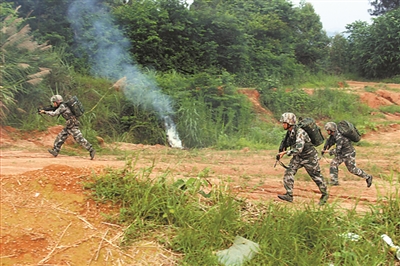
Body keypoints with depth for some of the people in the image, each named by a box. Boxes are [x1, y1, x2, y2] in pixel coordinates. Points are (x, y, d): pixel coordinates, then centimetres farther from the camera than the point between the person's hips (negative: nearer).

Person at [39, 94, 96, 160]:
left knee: (79, 139, -12)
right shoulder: (61, 107, 16)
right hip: (69, 125, 10)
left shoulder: (62, 106, -12)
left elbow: (54, 114, -15)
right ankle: (55, 151, 17)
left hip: (73, 124, -10)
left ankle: (91, 151, -11)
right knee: (61, 136, 11)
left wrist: (45, 112, -3)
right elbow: (54, 112, 27)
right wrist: (46, 111, 16)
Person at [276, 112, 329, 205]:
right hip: (298, 157, 7)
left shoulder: (300, 132, -31)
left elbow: (298, 149, -40)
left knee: (316, 176, 9)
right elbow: (285, 142, 15)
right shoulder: (289, 132, -5)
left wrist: (285, 152, -36)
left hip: (309, 157, -7)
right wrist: (281, 152, 1)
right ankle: (289, 195, -7)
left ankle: (325, 195, 30)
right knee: (289, 172, -9)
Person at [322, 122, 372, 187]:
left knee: (352, 169, 4)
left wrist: (329, 151, -18)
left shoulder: (339, 137, -33)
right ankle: (334, 181, 5)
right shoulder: (333, 134, -6)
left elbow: (338, 151, -31)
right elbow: (329, 141, 10)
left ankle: (368, 177, 22)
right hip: (342, 153, 9)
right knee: (334, 163, 1)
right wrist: (325, 149, -1)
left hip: (349, 154, -9)